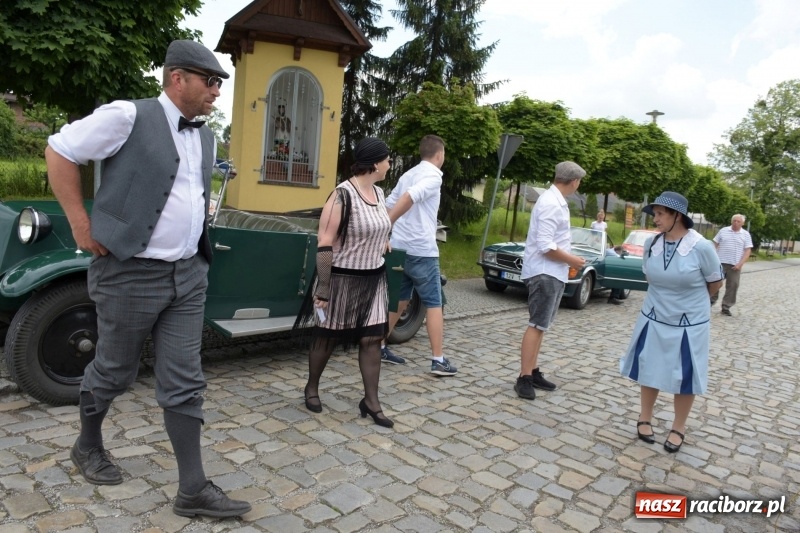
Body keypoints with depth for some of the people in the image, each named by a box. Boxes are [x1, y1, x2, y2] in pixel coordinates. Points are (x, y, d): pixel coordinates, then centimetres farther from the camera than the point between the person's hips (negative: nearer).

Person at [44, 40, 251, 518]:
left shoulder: (207, 138, 11)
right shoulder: (127, 116, -9)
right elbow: (59, 150, -4)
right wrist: (81, 223, -6)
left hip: (189, 274, 6)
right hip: (130, 272, -5)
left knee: (184, 383, 5)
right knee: (115, 372, 14)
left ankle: (193, 489, 13)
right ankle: (88, 446, 43)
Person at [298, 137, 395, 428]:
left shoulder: (379, 193, 6)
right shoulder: (342, 196, -18)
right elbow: (324, 245, -19)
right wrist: (323, 289, -21)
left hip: (374, 279, 7)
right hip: (343, 278, -7)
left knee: (372, 339, 6)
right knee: (327, 338, 10)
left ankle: (371, 402, 16)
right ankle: (312, 388, 32)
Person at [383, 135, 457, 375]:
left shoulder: (408, 175, 16)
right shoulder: (433, 175, -9)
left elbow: (388, 205, 17)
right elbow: (409, 197, -26)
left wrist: (385, 232, 25)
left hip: (400, 248, 8)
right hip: (421, 250, -8)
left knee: (398, 300, 18)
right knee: (433, 304, 0)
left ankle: (379, 347, 23)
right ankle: (438, 360, 2)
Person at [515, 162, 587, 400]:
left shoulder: (557, 201, 13)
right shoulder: (551, 204, -18)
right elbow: (545, 246, -23)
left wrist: (568, 261, 10)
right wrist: (572, 260, -12)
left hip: (553, 273, 10)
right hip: (544, 273, -10)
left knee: (541, 325, 14)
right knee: (537, 325, -7)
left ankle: (533, 372, 22)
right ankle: (524, 379, -2)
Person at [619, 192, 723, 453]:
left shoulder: (701, 247, -19)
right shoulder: (651, 243, -8)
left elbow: (715, 283, -2)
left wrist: (691, 300, 10)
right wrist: (665, 296, 10)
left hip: (689, 324, -3)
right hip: (653, 319, 3)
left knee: (684, 377, 9)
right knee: (650, 370, 13)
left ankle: (679, 428, 28)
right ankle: (645, 418, 32)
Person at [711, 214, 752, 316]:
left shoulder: (746, 234, 3)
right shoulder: (723, 231, 4)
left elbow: (748, 250, -1)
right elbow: (715, 244, 7)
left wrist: (740, 264, -12)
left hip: (735, 265, 0)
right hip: (720, 262, 0)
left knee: (732, 286, 1)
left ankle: (726, 307, 9)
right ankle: (711, 300, 25)